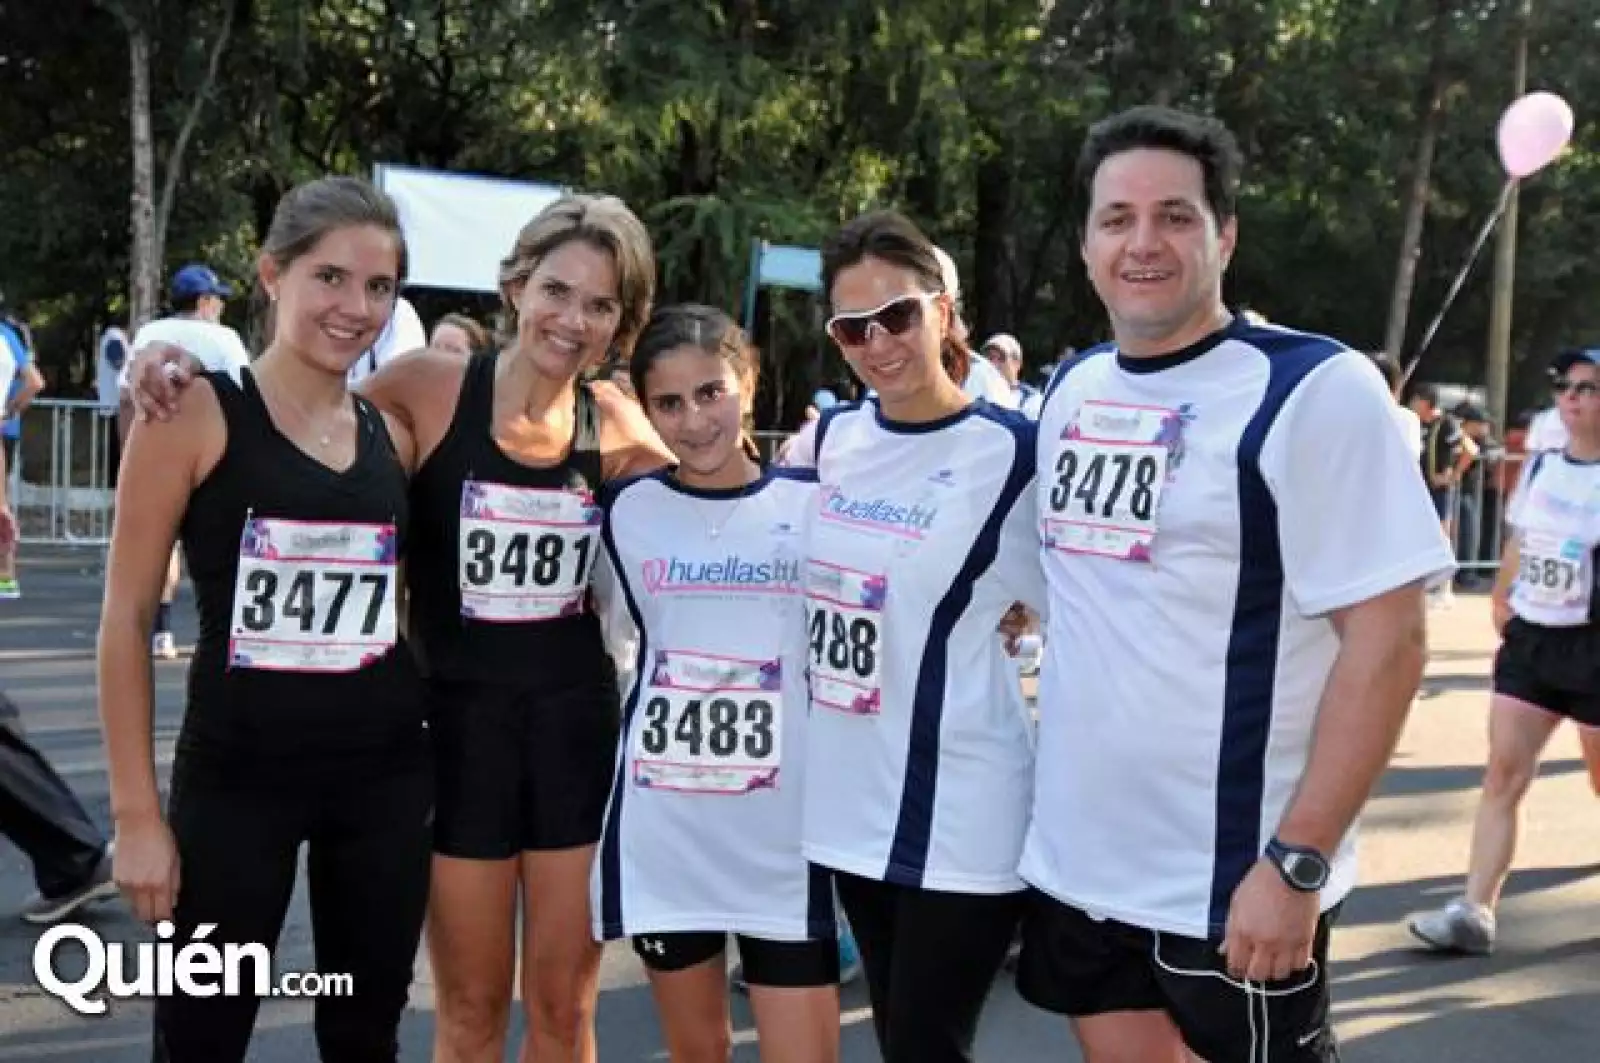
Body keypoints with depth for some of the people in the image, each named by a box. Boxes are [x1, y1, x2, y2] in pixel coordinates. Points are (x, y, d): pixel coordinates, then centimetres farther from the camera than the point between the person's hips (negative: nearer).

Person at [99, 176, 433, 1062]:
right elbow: (127, 616, -8)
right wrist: (136, 812, -9)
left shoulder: (393, 434, 5)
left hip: (386, 777, 4)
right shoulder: (195, 412, -8)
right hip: (234, 776, -4)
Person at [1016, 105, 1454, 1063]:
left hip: (1234, 884, -6)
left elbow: (1387, 636, -15)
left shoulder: (1314, 389, -12)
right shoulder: (1072, 390, 7)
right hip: (1075, 862, 6)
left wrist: (1298, 862, -19)